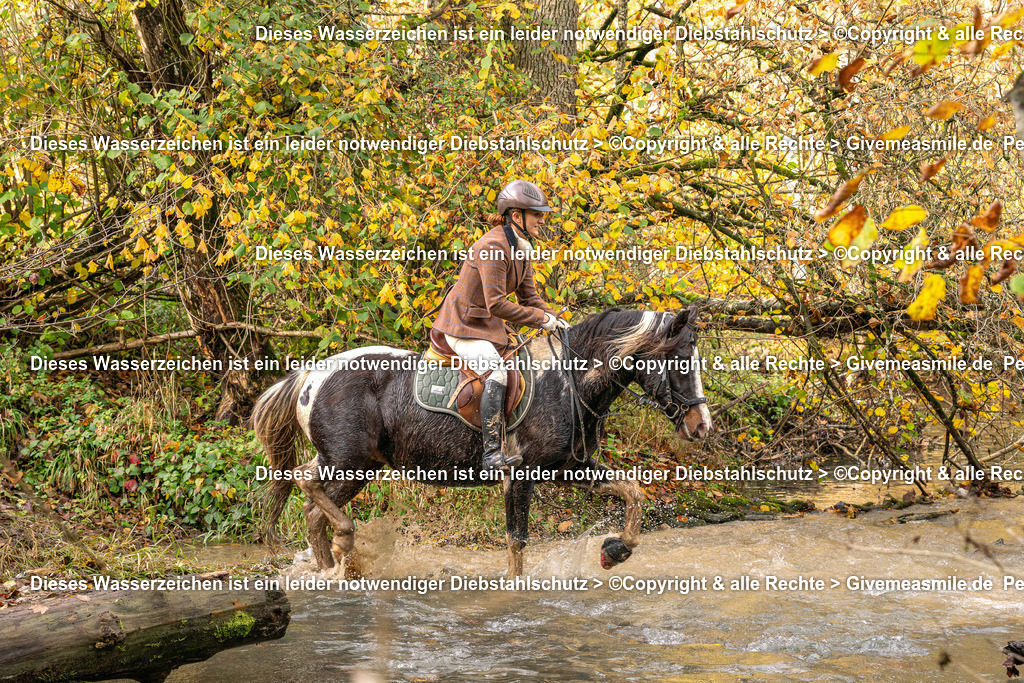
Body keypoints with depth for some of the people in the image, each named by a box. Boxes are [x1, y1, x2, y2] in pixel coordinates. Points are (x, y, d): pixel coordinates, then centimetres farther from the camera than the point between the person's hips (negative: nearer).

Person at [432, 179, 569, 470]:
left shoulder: (522, 246, 6)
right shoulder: (494, 246, -25)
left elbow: (529, 296, 10)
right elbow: (497, 304, -29)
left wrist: (556, 320, -6)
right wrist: (542, 319, -24)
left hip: (488, 325, 11)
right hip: (464, 326, -11)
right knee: (497, 373, -28)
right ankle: (492, 453, -31)